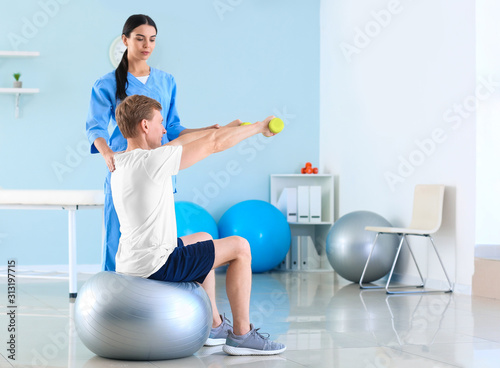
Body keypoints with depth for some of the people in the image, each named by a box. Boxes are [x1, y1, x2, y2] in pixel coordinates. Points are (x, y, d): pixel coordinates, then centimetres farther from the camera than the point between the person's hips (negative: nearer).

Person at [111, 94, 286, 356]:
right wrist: (258, 127, 3)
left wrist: (225, 127, 29)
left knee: (204, 239, 33)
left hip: (130, 262, 10)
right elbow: (215, 144, -11)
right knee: (239, 247, 2)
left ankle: (214, 326, 36)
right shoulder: (152, 161, -20)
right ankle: (241, 335, 10)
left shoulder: (120, 162, 8)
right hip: (156, 266, -10)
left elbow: (179, 143, 21)